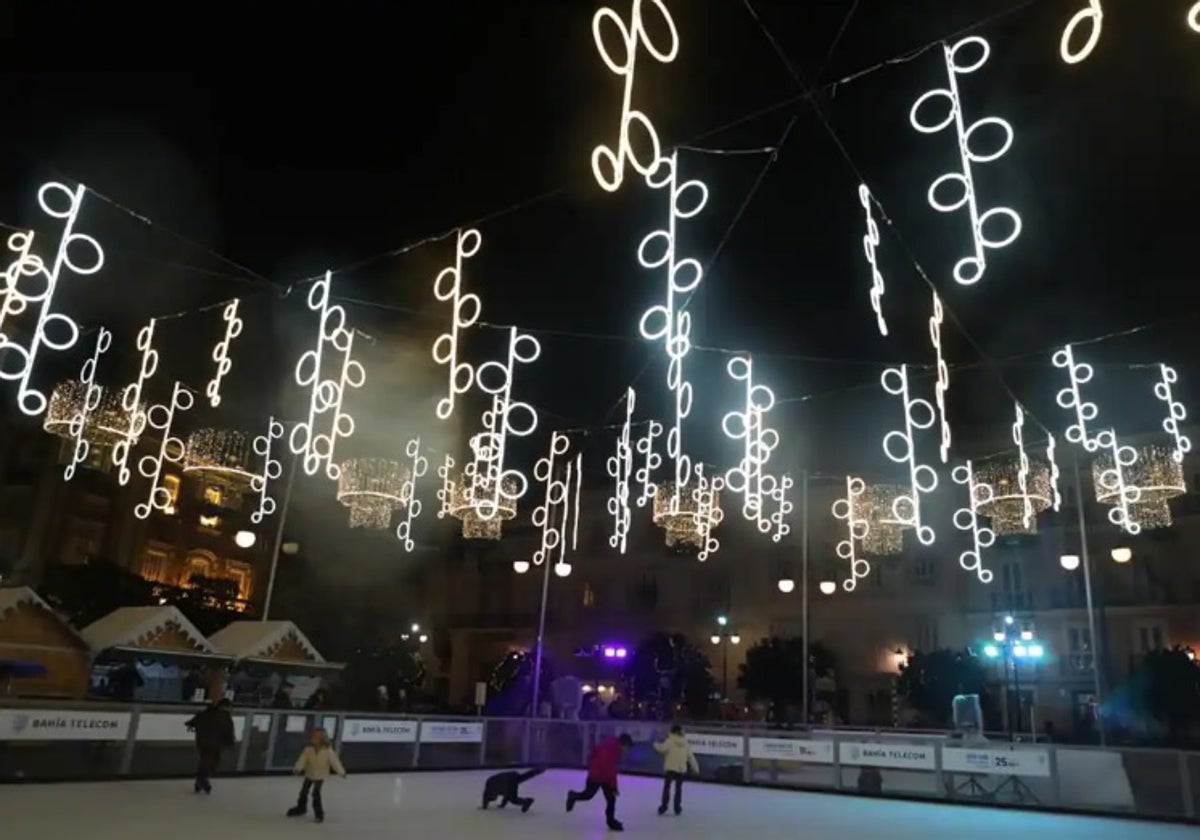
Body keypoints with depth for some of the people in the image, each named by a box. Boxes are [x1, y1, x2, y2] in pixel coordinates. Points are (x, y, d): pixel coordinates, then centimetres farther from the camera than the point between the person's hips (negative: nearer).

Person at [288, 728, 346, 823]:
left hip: (320, 776, -4)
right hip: (309, 774, 4)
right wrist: (298, 769, -35)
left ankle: (319, 814, 2)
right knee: (304, 792, 16)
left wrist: (341, 772, -12)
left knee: (315, 794, -14)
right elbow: (302, 759, -19)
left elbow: (334, 761, -15)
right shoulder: (309, 749, -14)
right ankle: (301, 808, 43)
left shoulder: (327, 751, -19)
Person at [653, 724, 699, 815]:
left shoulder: (670, 741, -9)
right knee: (678, 788, 15)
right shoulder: (686, 743, 7)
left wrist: (656, 744, 4)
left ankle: (663, 806, 0)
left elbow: (662, 748, -18)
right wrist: (695, 768, 18)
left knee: (666, 787, 4)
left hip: (670, 768, -4)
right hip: (681, 769, 4)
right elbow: (691, 756, 11)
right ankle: (677, 808, 15)